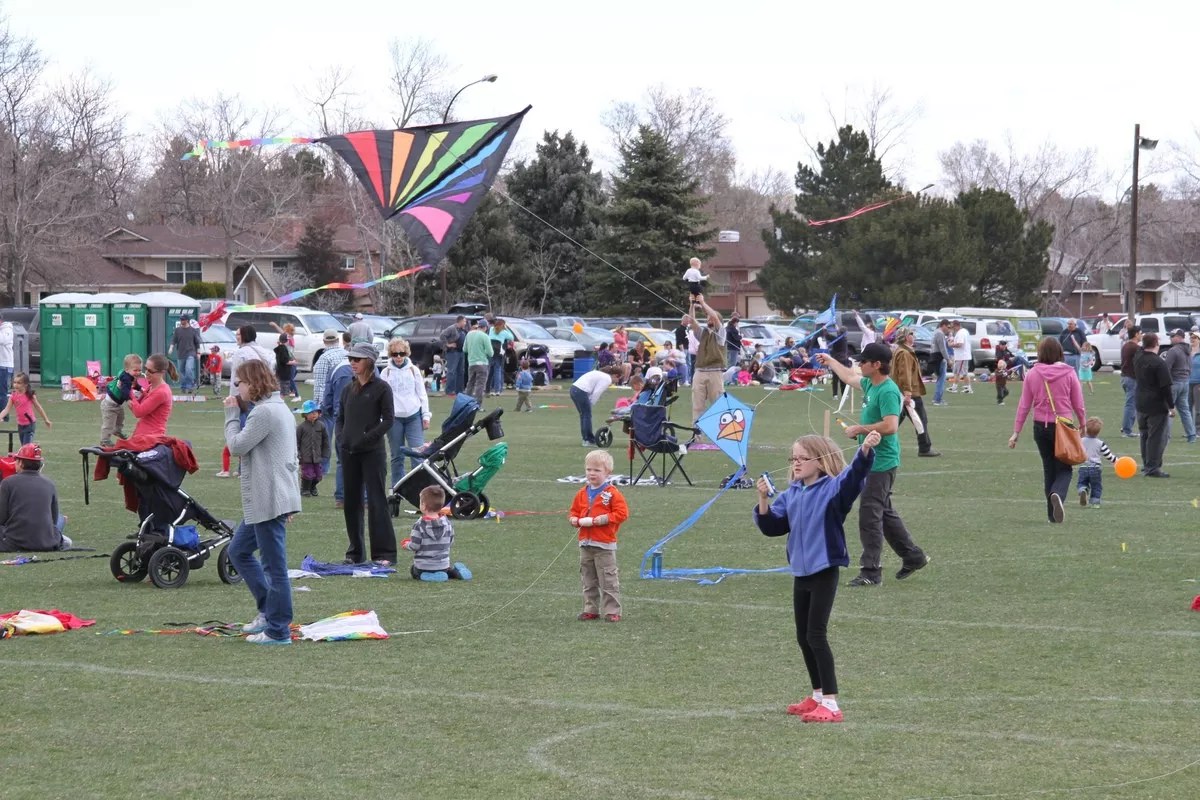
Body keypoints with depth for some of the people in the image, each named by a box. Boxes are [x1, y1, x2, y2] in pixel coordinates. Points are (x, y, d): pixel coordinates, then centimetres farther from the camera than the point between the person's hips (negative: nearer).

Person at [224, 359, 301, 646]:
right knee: (238, 550, 20)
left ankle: (278, 630, 0)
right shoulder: (280, 408, 17)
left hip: (269, 501, -11)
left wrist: (232, 415, -4)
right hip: (263, 501, 11)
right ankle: (268, 611, 22)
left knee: (274, 565, -5)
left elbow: (237, 446, -14)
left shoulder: (264, 412, -16)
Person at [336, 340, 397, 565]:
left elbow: (388, 420, -8)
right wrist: (340, 437, 0)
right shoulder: (348, 390, 13)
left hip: (372, 452, -6)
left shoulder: (381, 388, -4)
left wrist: (366, 438, -15)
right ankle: (355, 552, 18)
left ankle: (384, 553, -5)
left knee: (376, 501, -7)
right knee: (351, 502, 9)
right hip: (349, 453, 6)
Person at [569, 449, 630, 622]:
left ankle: (612, 611, 2)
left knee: (608, 580, -3)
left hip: (604, 545, -6)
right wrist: (575, 520, -5)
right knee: (588, 581, 12)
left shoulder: (612, 493, -9)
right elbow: (573, 512, 18)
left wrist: (601, 520, -20)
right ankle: (590, 609, 20)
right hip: (585, 544, 6)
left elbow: (621, 513, -15)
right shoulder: (582, 494, 9)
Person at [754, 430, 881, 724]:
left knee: (816, 636, -10)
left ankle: (830, 704, -7)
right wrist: (763, 500, -7)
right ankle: (818, 697, 29)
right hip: (801, 573, 8)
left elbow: (855, 475, -27)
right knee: (804, 638, 15)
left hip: (824, 572, -8)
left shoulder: (832, 489, -10)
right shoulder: (791, 495, 9)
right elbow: (771, 525, 9)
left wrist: (866, 450, -45)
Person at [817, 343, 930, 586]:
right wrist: (830, 362, 44)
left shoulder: (888, 391, -19)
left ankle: (871, 572, -5)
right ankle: (913, 556, 29)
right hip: (871, 460, 10)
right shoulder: (870, 384, 10)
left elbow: (890, 426, -29)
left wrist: (859, 429, -19)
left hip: (881, 463, -10)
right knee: (884, 512, 18)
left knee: (869, 515, -8)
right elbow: (850, 377, 32)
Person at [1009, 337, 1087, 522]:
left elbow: (1024, 405, 0)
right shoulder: (1069, 373, -6)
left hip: (1040, 426, 2)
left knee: (1048, 468, 16)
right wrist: (1082, 424, 15)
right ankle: (1057, 494, -26)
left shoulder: (1032, 374, -3)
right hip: (1063, 425, -2)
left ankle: (1052, 514, 18)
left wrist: (1016, 432, 4)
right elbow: (1078, 404, -1)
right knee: (1064, 469, 6)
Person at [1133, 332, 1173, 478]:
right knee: (1156, 437, -2)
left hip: (1141, 404, 8)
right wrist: (1171, 406, -12)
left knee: (1145, 436, 18)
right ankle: (1153, 468, -2)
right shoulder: (1159, 363, -19)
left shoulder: (1138, 360, 5)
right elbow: (1165, 387, -19)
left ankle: (1146, 465, 25)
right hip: (1157, 406, -8)